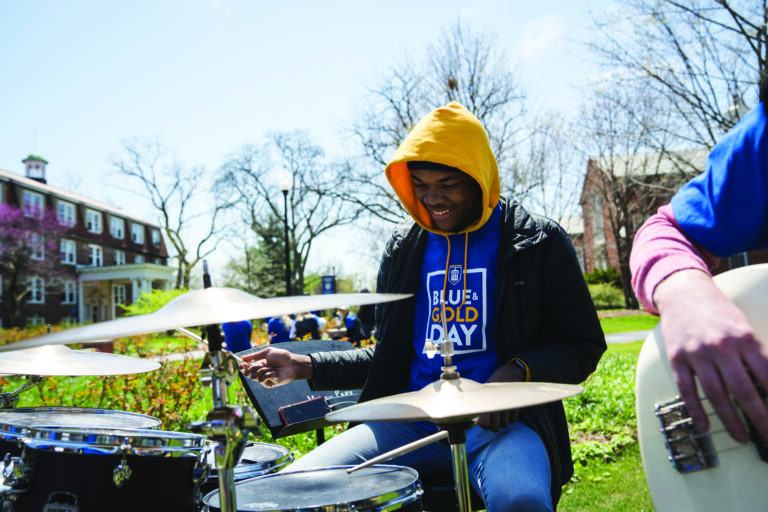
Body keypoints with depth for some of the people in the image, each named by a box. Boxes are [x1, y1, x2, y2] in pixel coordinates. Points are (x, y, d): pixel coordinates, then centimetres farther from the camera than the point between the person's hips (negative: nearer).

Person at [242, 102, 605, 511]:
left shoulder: (537, 243, 1)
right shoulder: (403, 250, 13)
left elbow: (583, 344, 3)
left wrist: (518, 371, -17)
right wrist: (306, 366, 7)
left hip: (502, 420, -3)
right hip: (413, 421, 4)